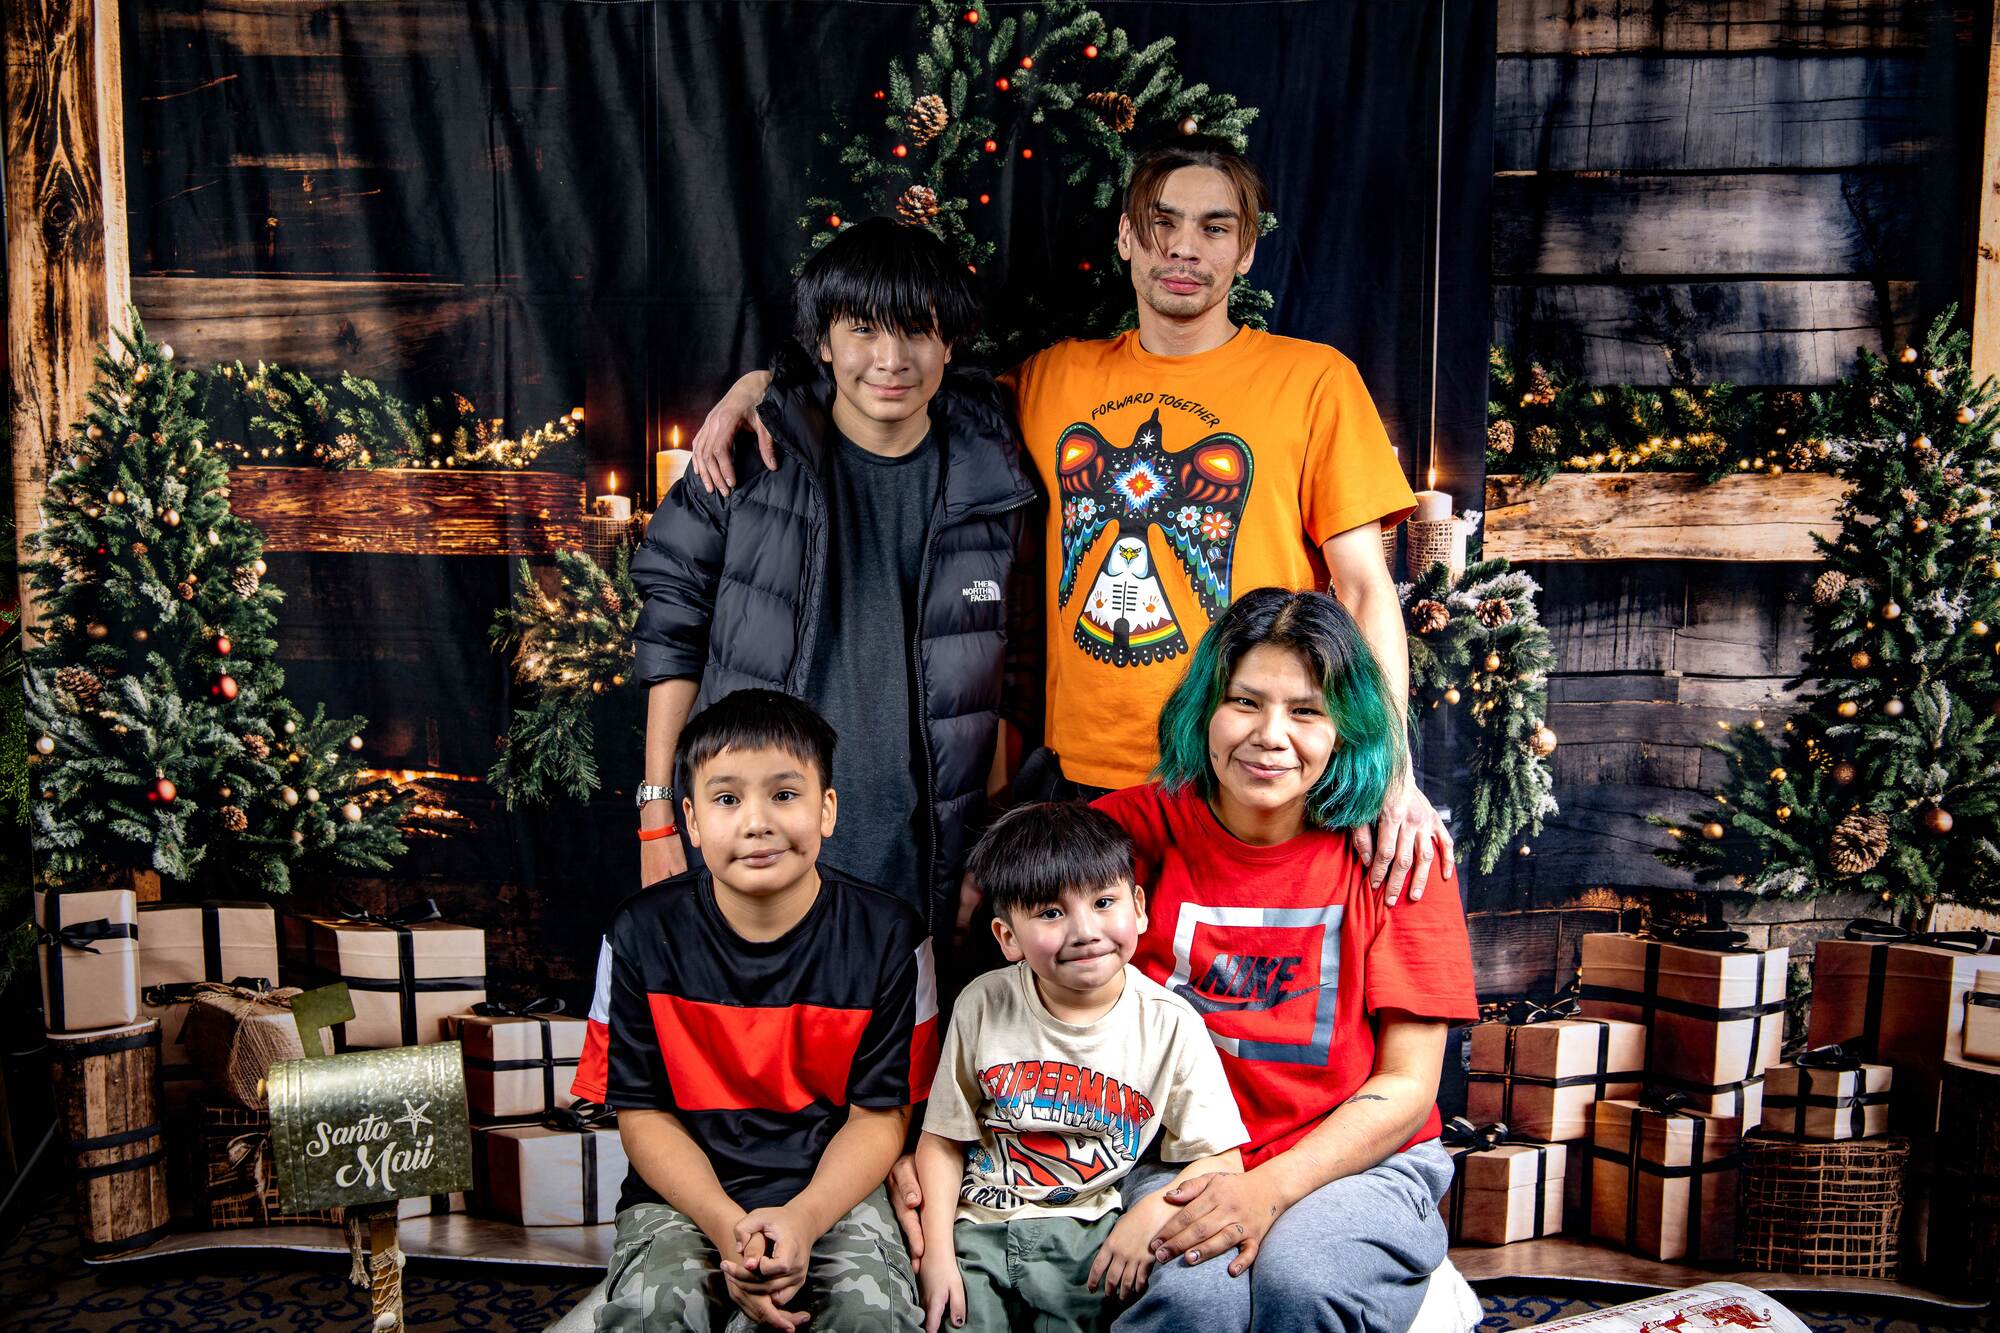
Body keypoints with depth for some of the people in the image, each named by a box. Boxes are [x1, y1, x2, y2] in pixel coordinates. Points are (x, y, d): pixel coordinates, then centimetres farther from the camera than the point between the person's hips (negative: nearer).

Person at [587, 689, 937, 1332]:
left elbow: (879, 1115, -3)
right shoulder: (644, 935, -4)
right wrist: (727, 1227, -17)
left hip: (833, 1189, 0)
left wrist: (804, 1219, -21)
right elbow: (642, 1112, -2)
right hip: (686, 1194, 1)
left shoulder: (887, 936, -6)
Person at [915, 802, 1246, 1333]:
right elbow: (943, 1139, 3)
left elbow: (1222, 1160, -3)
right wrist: (937, 1252, -7)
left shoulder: (1170, 1025, -6)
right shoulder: (983, 1006, -3)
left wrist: (1156, 1211, -21)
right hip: (979, 1225, 1)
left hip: (1088, 1236, 0)